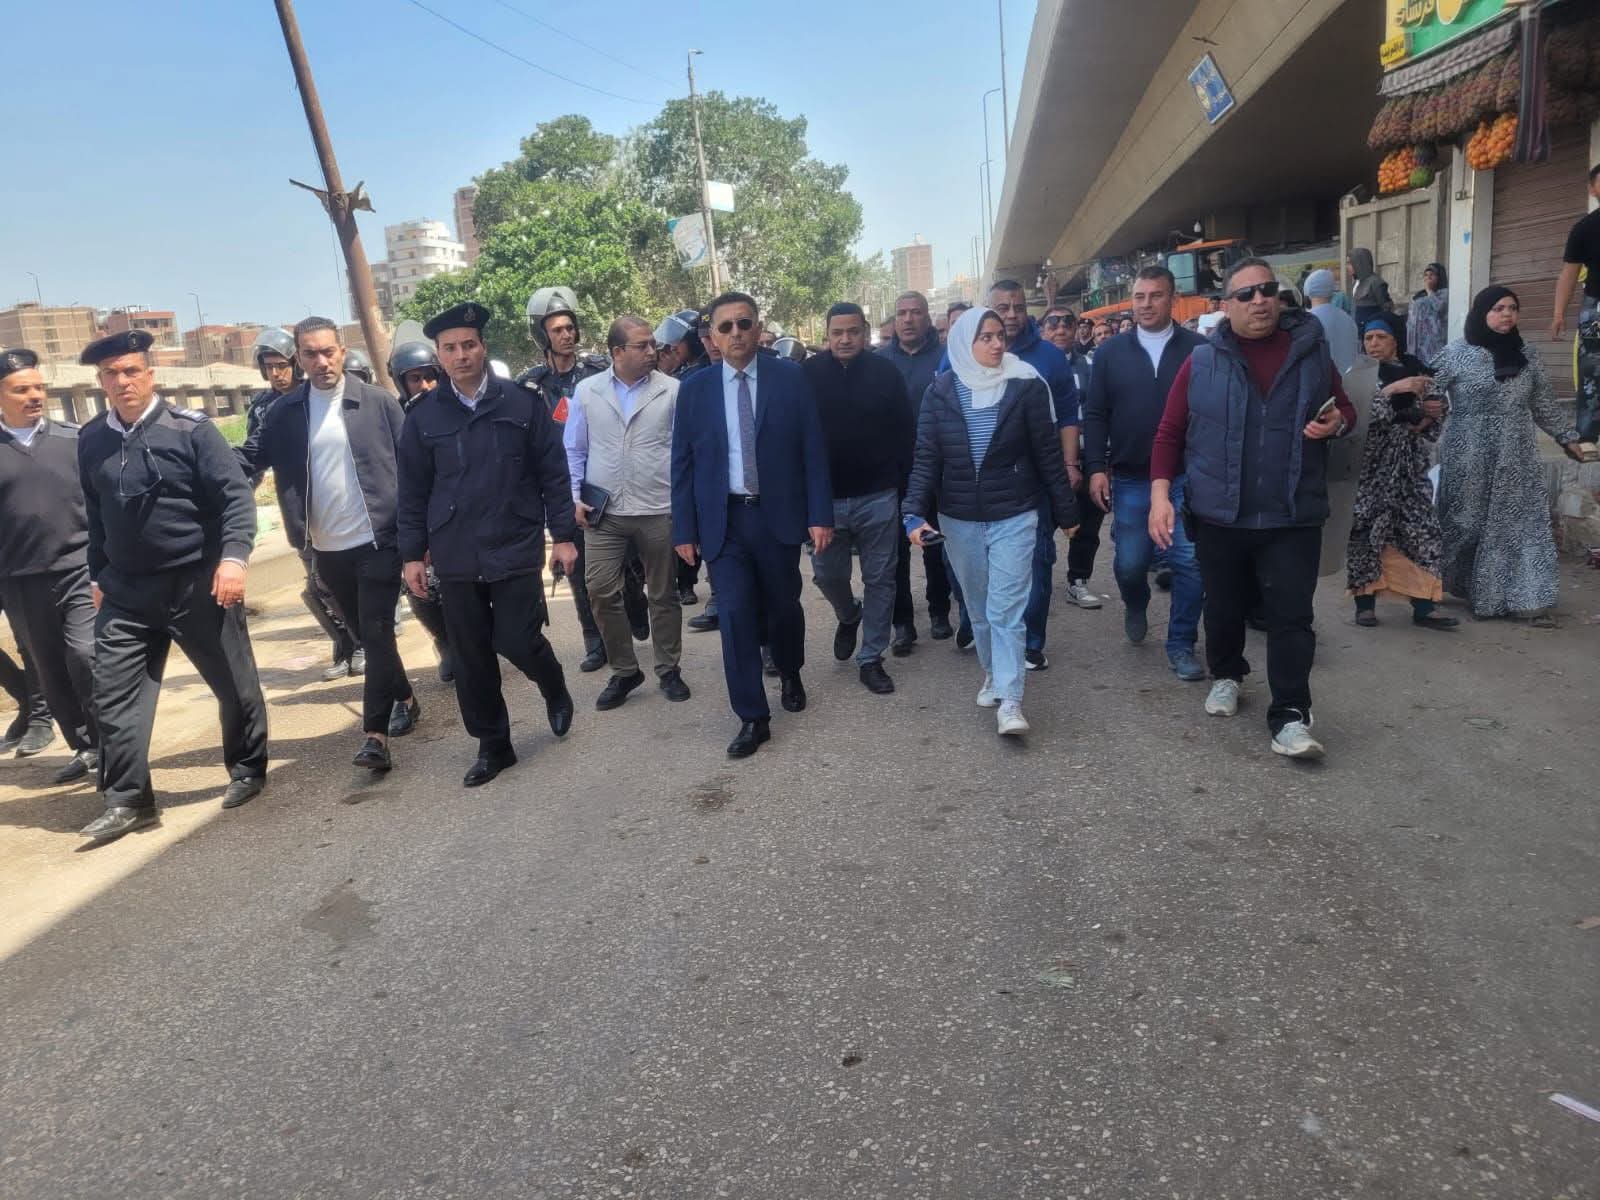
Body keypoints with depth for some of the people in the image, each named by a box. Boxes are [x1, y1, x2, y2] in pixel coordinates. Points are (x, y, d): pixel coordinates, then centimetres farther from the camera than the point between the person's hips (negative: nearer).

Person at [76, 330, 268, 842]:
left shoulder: (190, 429, -8)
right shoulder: (91, 440, 6)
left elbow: (236, 495, -13)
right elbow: (95, 516, 15)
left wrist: (234, 555, -25)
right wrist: (98, 576, 17)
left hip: (198, 583, -4)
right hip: (126, 592, 4)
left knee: (234, 683, 7)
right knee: (114, 694, 2)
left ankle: (247, 772, 27)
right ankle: (127, 800, 13)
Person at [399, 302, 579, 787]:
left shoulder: (524, 403, -2)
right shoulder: (423, 415, 3)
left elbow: (553, 473, 0)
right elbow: (413, 492, 7)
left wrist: (563, 534, -2)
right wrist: (412, 553, 5)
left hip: (516, 547, -2)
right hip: (456, 556, 2)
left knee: (517, 641, -6)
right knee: (470, 656, 7)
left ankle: (555, 689, 29)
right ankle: (492, 745, 23)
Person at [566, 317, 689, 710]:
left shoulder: (672, 390, -3)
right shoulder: (587, 391, 2)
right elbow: (574, 450, 9)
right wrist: (575, 497, 0)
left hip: (659, 511, -1)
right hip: (604, 512, 1)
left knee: (663, 594, 10)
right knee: (601, 592, -3)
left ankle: (668, 670, 25)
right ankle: (623, 671, 16)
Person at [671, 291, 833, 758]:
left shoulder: (791, 377, -1)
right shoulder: (694, 389, 2)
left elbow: (813, 450, -1)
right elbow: (682, 464, 4)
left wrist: (820, 514, -7)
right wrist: (685, 529, -1)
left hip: (778, 515, 0)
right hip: (723, 520, 0)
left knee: (783, 607, 14)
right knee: (736, 617, -4)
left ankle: (790, 675, 44)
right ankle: (752, 718, 6)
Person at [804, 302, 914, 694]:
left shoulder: (886, 372, -3)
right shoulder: (808, 374, -3)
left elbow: (904, 433, 1)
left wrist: (903, 483, -2)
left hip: (878, 496, 0)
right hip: (826, 496, 0)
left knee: (880, 579, 6)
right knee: (827, 574, 9)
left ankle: (871, 659, 19)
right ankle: (849, 616, 42)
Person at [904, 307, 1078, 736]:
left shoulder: (1026, 385, -6)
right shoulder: (941, 391, -2)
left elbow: (1048, 453, -1)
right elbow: (926, 458, -2)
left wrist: (1065, 511, 3)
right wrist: (915, 512, -13)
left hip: (1014, 515, -3)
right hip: (959, 517, 3)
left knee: (1007, 608, -7)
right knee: (978, 607, 15)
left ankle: (1009, 700, -5)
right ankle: (993, 675, 33)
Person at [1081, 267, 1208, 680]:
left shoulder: (1199, 349, 0)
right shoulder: (1111, 352, 5)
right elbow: (1095, 415, 5)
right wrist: (1096, 468, -4)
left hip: (1186, 477, -1)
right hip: (1130, 479, 1)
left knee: (1189, 564, 0)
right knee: (1130, 563, 7)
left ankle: (1181, 645, 15)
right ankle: (1136, 607, 40)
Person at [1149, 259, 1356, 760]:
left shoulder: (1311, 352, 4)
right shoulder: (1202, 361, -1)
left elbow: (1345, 409, 16)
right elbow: (1170, 433, 0)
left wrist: (1336, 422, -8)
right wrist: (1160, 494, -10)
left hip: (1292, 516, 0)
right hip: (1218, 514, 0)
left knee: (1291, 615, -2)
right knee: (1223, 607, 15)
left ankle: (1290, 716, 4)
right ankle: (1226, 675, 40)